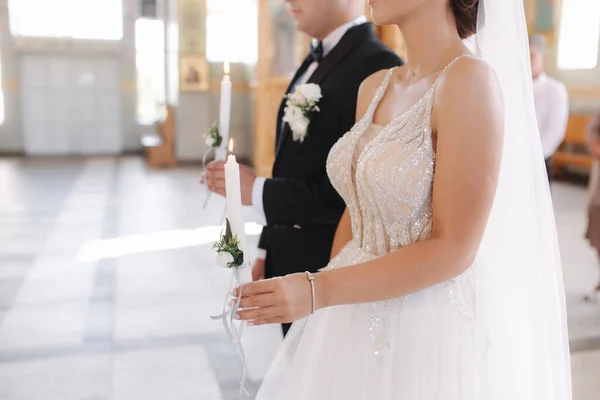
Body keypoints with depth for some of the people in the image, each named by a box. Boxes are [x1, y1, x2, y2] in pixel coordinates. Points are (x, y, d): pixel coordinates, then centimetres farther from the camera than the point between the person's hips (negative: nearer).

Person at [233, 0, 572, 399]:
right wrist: (317, 292, 9)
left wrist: (318, 291, -23)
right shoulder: (374, 87, 3)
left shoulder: (470, 80, -18)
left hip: (430, 331, -6)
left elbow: (453, 250, -20)